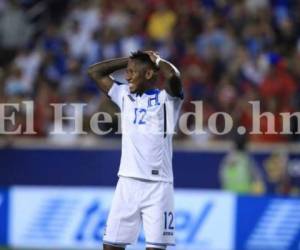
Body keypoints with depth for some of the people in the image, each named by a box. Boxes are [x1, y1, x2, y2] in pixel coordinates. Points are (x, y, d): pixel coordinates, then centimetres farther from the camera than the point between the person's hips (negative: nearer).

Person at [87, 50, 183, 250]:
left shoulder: (166, 98, -2)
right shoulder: (125, 95, 14)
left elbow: (173, 75, -23)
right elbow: (95, 71, 18)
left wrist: (156, 59, -3)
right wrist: (131, 60, 13)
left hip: (157, 185, -5)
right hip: (127, 183, 5)